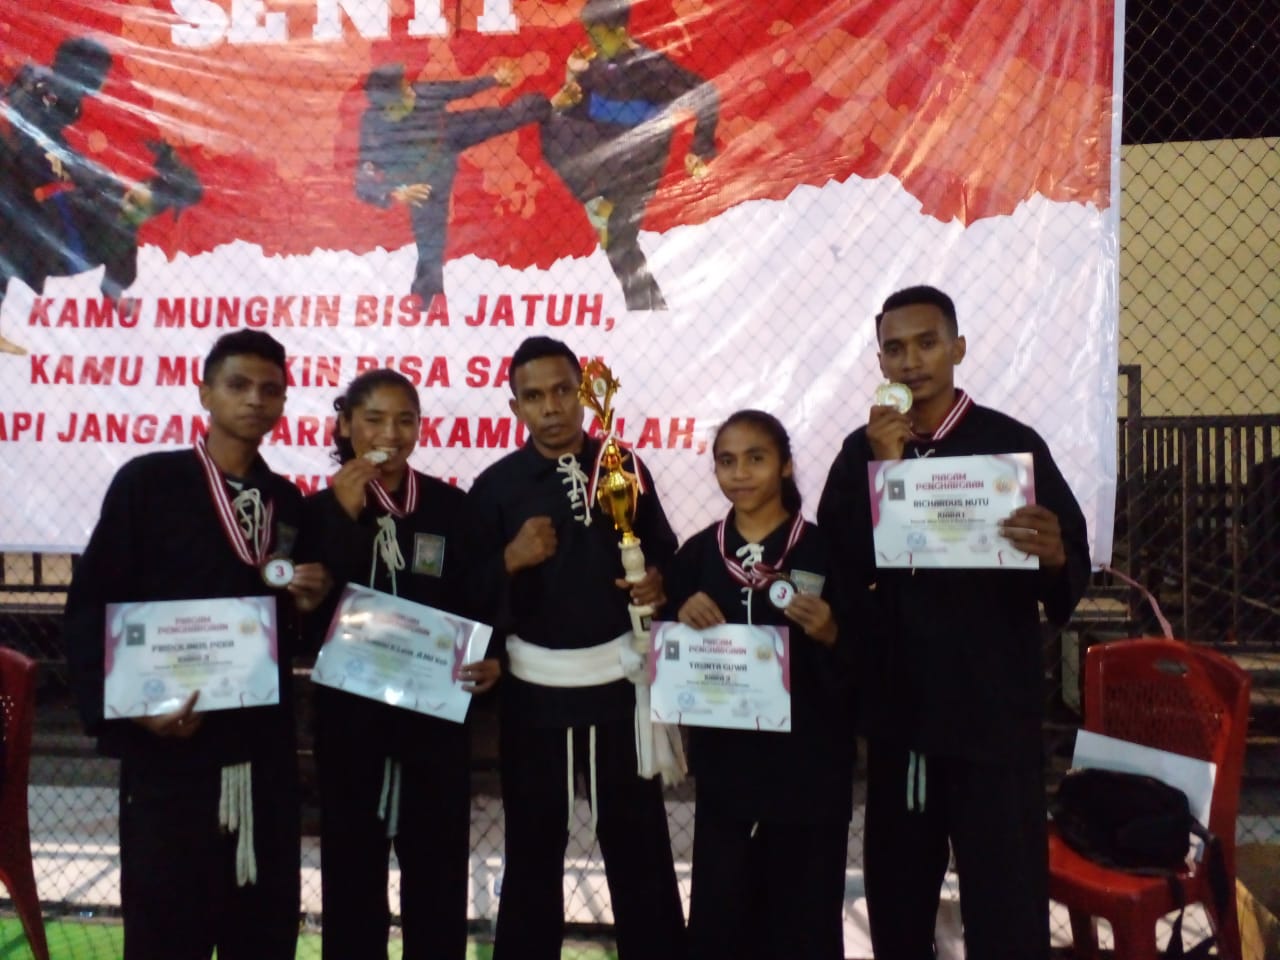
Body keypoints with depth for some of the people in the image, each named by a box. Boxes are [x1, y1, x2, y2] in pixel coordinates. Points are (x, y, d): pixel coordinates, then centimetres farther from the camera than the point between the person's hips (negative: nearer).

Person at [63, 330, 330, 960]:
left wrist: (306, 603, -4)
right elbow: (90, 606, -7)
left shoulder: (288, 502, 10)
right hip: (170, 747, -4)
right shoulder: (148, 481, -5)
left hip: (265, 748, 5)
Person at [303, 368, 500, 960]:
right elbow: (312, 616, -12)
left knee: (437, 870, 8)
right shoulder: (322, 508, 0)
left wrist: (488, 659, -13)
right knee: (352, 871, 10)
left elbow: (476, 602, 6)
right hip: (349, 710, 0)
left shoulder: (451, 505, 1)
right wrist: (346, 517, -18)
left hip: (435, 710, 0)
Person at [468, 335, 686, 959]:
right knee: (533, 843, 12)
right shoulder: (495, 485, -3)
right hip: (535, 686, 0)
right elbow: (469, 592, -4)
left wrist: (658, 582, -14)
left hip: (618, 678, 1)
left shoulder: (625, 467, 2)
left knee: (638, 837, 10)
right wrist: (510, 559, -22)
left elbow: (663, 551, 7)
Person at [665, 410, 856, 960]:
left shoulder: (825, 550, -6)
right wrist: (681, 618, -10)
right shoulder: (697, 553, 4)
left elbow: (863, 665, -4)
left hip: (810, 769, -2)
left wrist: (829, 634, -22)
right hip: (724, 767, 3)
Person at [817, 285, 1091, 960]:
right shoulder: (862, 451, 4)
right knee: (896, 888, 17)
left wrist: (1053, 556, -29)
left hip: (996, 707, -3)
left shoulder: (1012, 442, -4)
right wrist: (881, 471, -16)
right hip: (897, 706, 4)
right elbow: (839, 570, -7)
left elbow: (1077, 564, -6)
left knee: (1006, 898, 3)